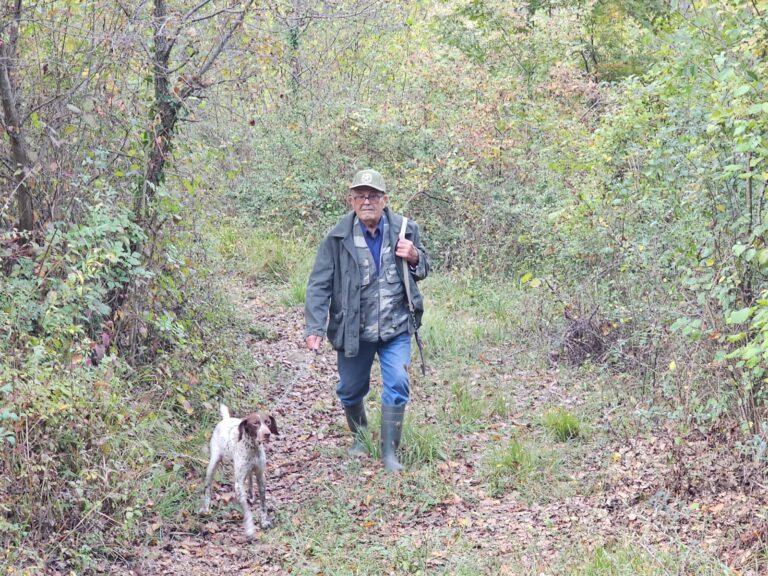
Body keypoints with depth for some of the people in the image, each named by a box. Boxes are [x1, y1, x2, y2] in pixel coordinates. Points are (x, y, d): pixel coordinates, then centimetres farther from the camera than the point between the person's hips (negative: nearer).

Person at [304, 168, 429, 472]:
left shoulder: (405, 229, -5)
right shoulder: (338, 237, -11)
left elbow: (422, 271, 11)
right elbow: (319, 284, -10)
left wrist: (414, 258, -14)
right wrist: (315, 328, -20)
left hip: (395, 326, 0)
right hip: (353, 329, 0)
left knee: (397, 385, -11)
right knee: (351, 391, 14)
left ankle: (389, 451, 4)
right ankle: (360, 437, 43)